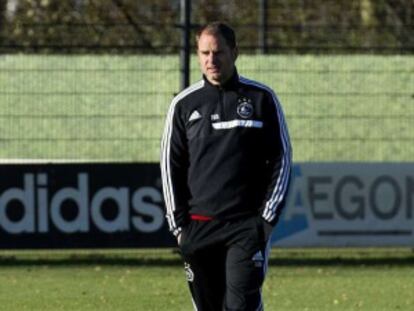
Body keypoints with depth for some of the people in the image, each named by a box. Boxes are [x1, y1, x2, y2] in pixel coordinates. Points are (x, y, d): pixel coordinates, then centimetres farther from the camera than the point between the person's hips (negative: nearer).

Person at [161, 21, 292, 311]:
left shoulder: (261, 98, 3)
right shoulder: (184, 103, 7)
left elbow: (281, 160, 5)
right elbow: (170, 165, 11)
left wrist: (268, 216, -3)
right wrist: (179, 222, 4)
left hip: (247, 225, -3)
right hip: (198, 227, 3)